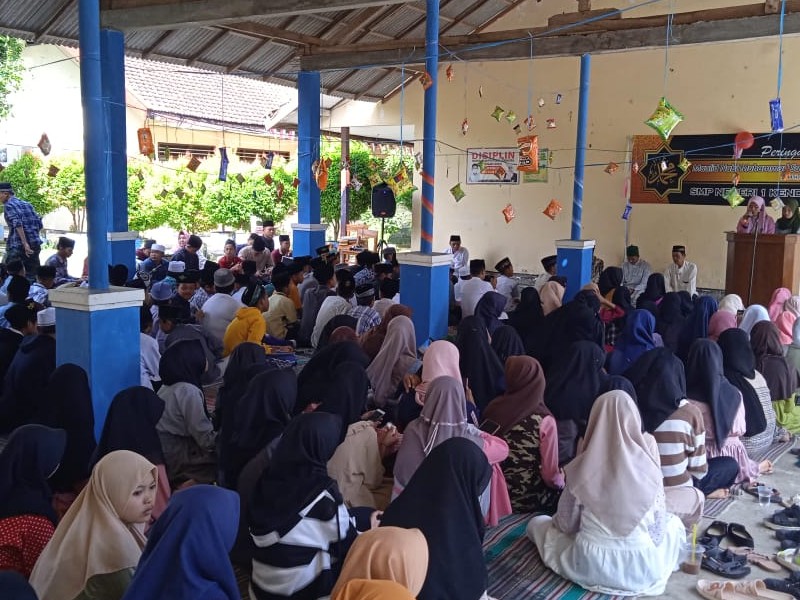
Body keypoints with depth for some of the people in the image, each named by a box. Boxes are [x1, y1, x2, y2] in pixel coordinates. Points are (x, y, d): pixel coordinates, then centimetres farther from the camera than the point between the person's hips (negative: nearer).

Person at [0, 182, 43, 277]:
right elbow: (39, 225, 16)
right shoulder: (27, 204, 18)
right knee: (33, 275, 8)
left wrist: (25, 243, -24)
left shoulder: (8, 205, -3)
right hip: (35, 245, 6)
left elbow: (17, 224, -18)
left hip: (17, 245, -6)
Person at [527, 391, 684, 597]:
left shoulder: (582, 468, -10)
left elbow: (566, 524, 2)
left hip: (590, 567, 0)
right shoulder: (647, 465, -10)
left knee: (537, 523, 25)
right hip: (643, 569, 0)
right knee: (674, 522, 30)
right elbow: (658, 524, -1)